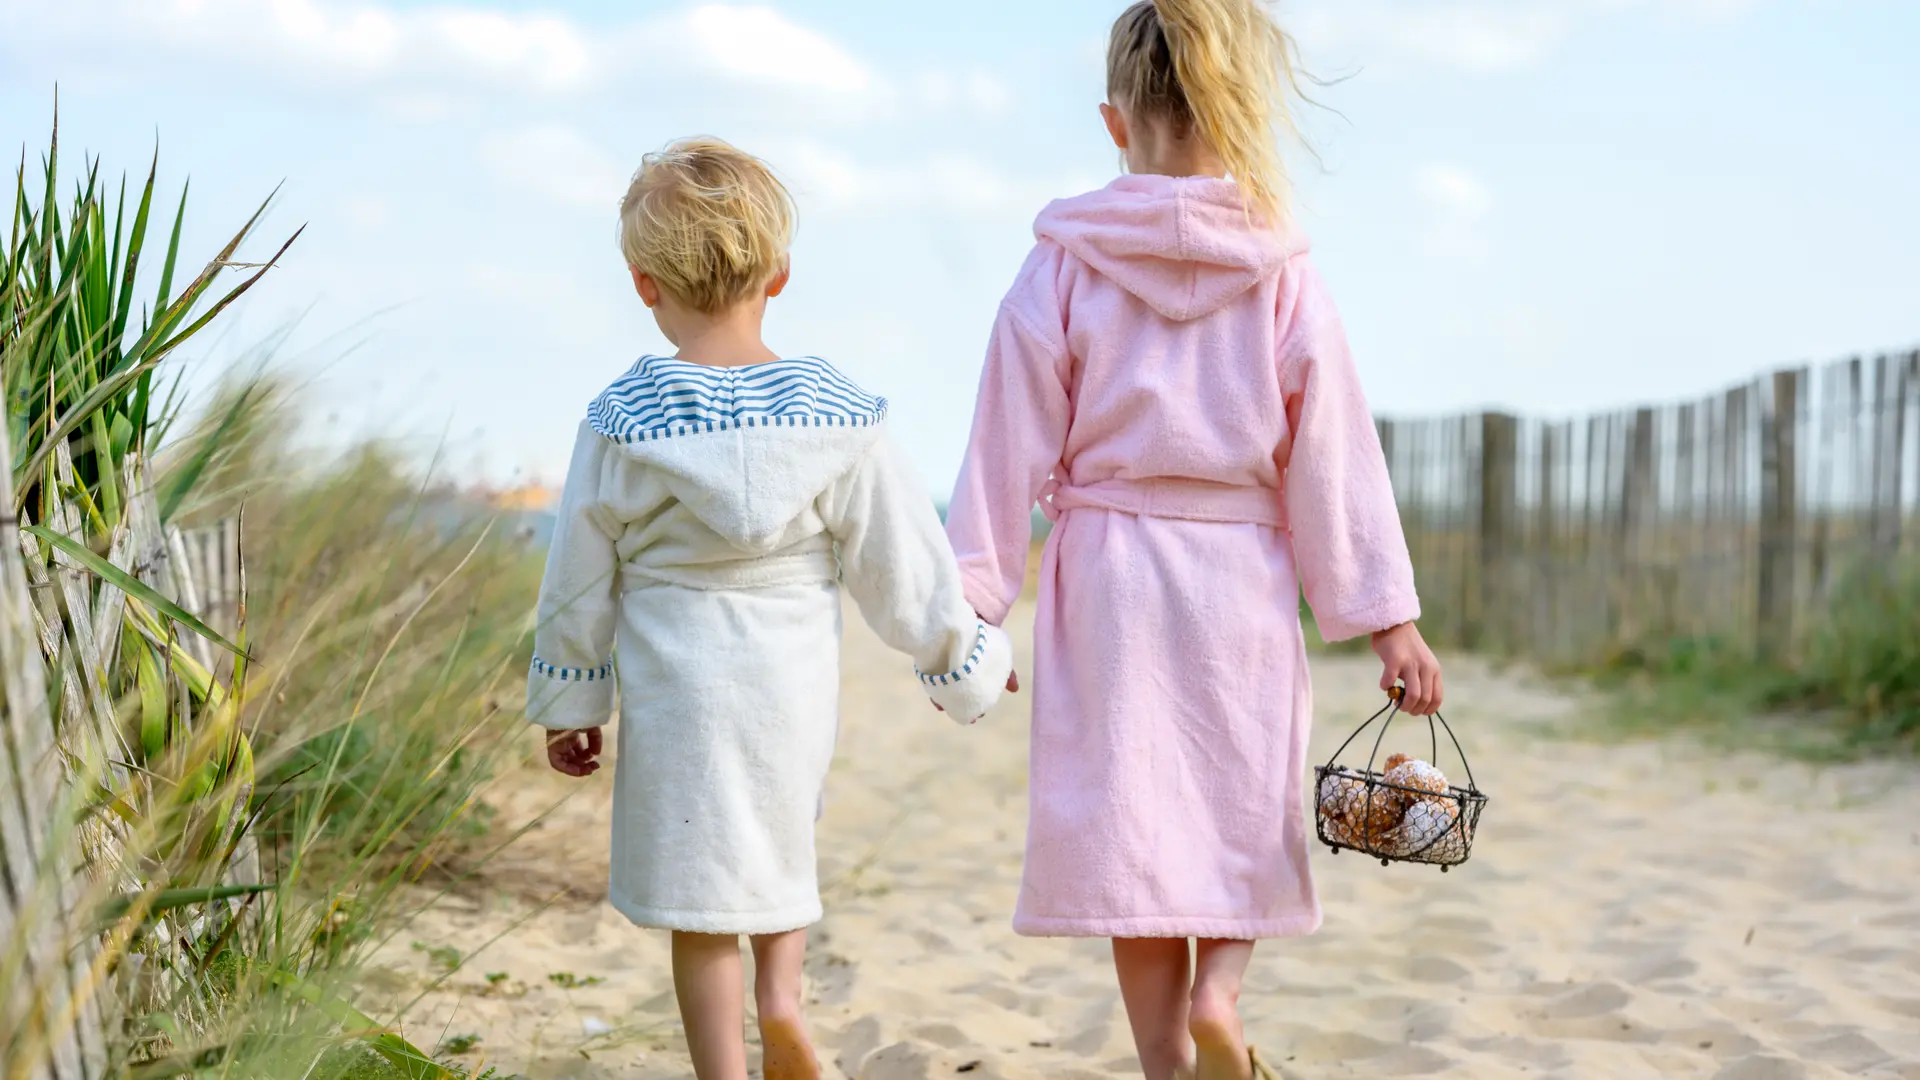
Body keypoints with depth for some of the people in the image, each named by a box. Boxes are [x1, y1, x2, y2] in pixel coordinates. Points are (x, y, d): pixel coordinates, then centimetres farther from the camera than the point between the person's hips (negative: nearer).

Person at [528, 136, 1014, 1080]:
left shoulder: (621, 423, -7)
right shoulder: (837, 415, -6)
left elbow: (580, 580, 0)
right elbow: (901, 562, -1)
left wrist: (567, 705, 12)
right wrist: (968, 661, 13)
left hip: (676, 691, -1)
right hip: (795, 685, 2)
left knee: (701, 899, 8)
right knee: (780, 840, 26)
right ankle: (780, 994, 6)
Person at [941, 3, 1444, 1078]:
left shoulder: (1064, 268, -2)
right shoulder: (1284, 277, -2)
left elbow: (1013, 449, -3)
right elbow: (1335, 455, 0)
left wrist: (969, 605, 2)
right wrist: (1388, 615, 4)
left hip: (1107, 575, 0)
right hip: (1244, 582, 1)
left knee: (1131, 824, 6)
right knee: (1243, 811, 17)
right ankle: (1219, 991, -5)